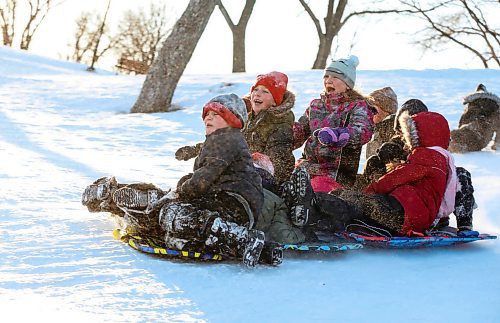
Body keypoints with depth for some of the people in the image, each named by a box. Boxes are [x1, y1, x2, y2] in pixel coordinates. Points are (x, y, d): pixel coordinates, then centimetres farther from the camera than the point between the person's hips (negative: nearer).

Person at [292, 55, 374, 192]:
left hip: (336, 174, -6)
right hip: (307, 164, 6)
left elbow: (364, 131, -19)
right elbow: (299, 130, 24)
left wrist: (338, 135, -40)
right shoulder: (315, 105, 21)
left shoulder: (357, 106, 1)